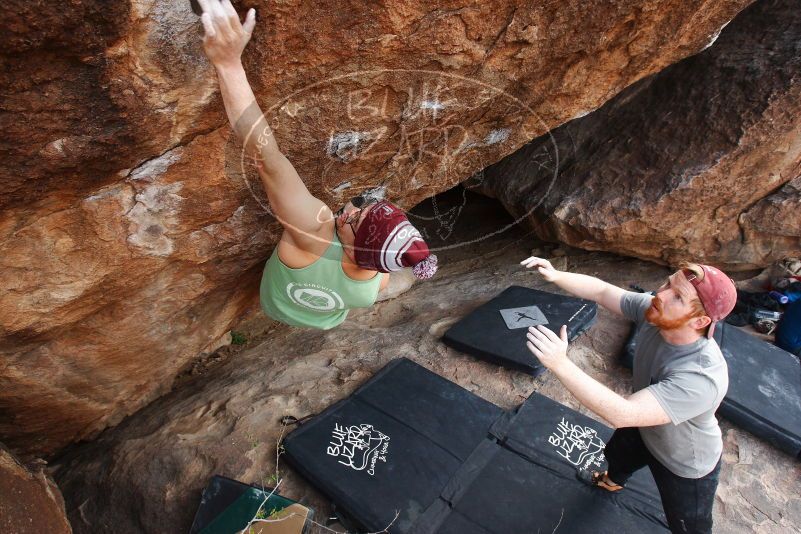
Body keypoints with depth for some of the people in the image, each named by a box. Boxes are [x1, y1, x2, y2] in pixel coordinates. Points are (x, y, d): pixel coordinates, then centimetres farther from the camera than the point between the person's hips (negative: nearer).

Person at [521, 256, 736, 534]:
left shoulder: (702, 377, -46)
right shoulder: (655, 312, -28)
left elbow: (621, 414, -50)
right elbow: (601, 291, -18)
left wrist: (560, 364, -57)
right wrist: (556, 276, -36)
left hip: (685, 466, -7)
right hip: (644, 430, 7)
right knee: (617, 455, 37)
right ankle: (613, 481, 72)